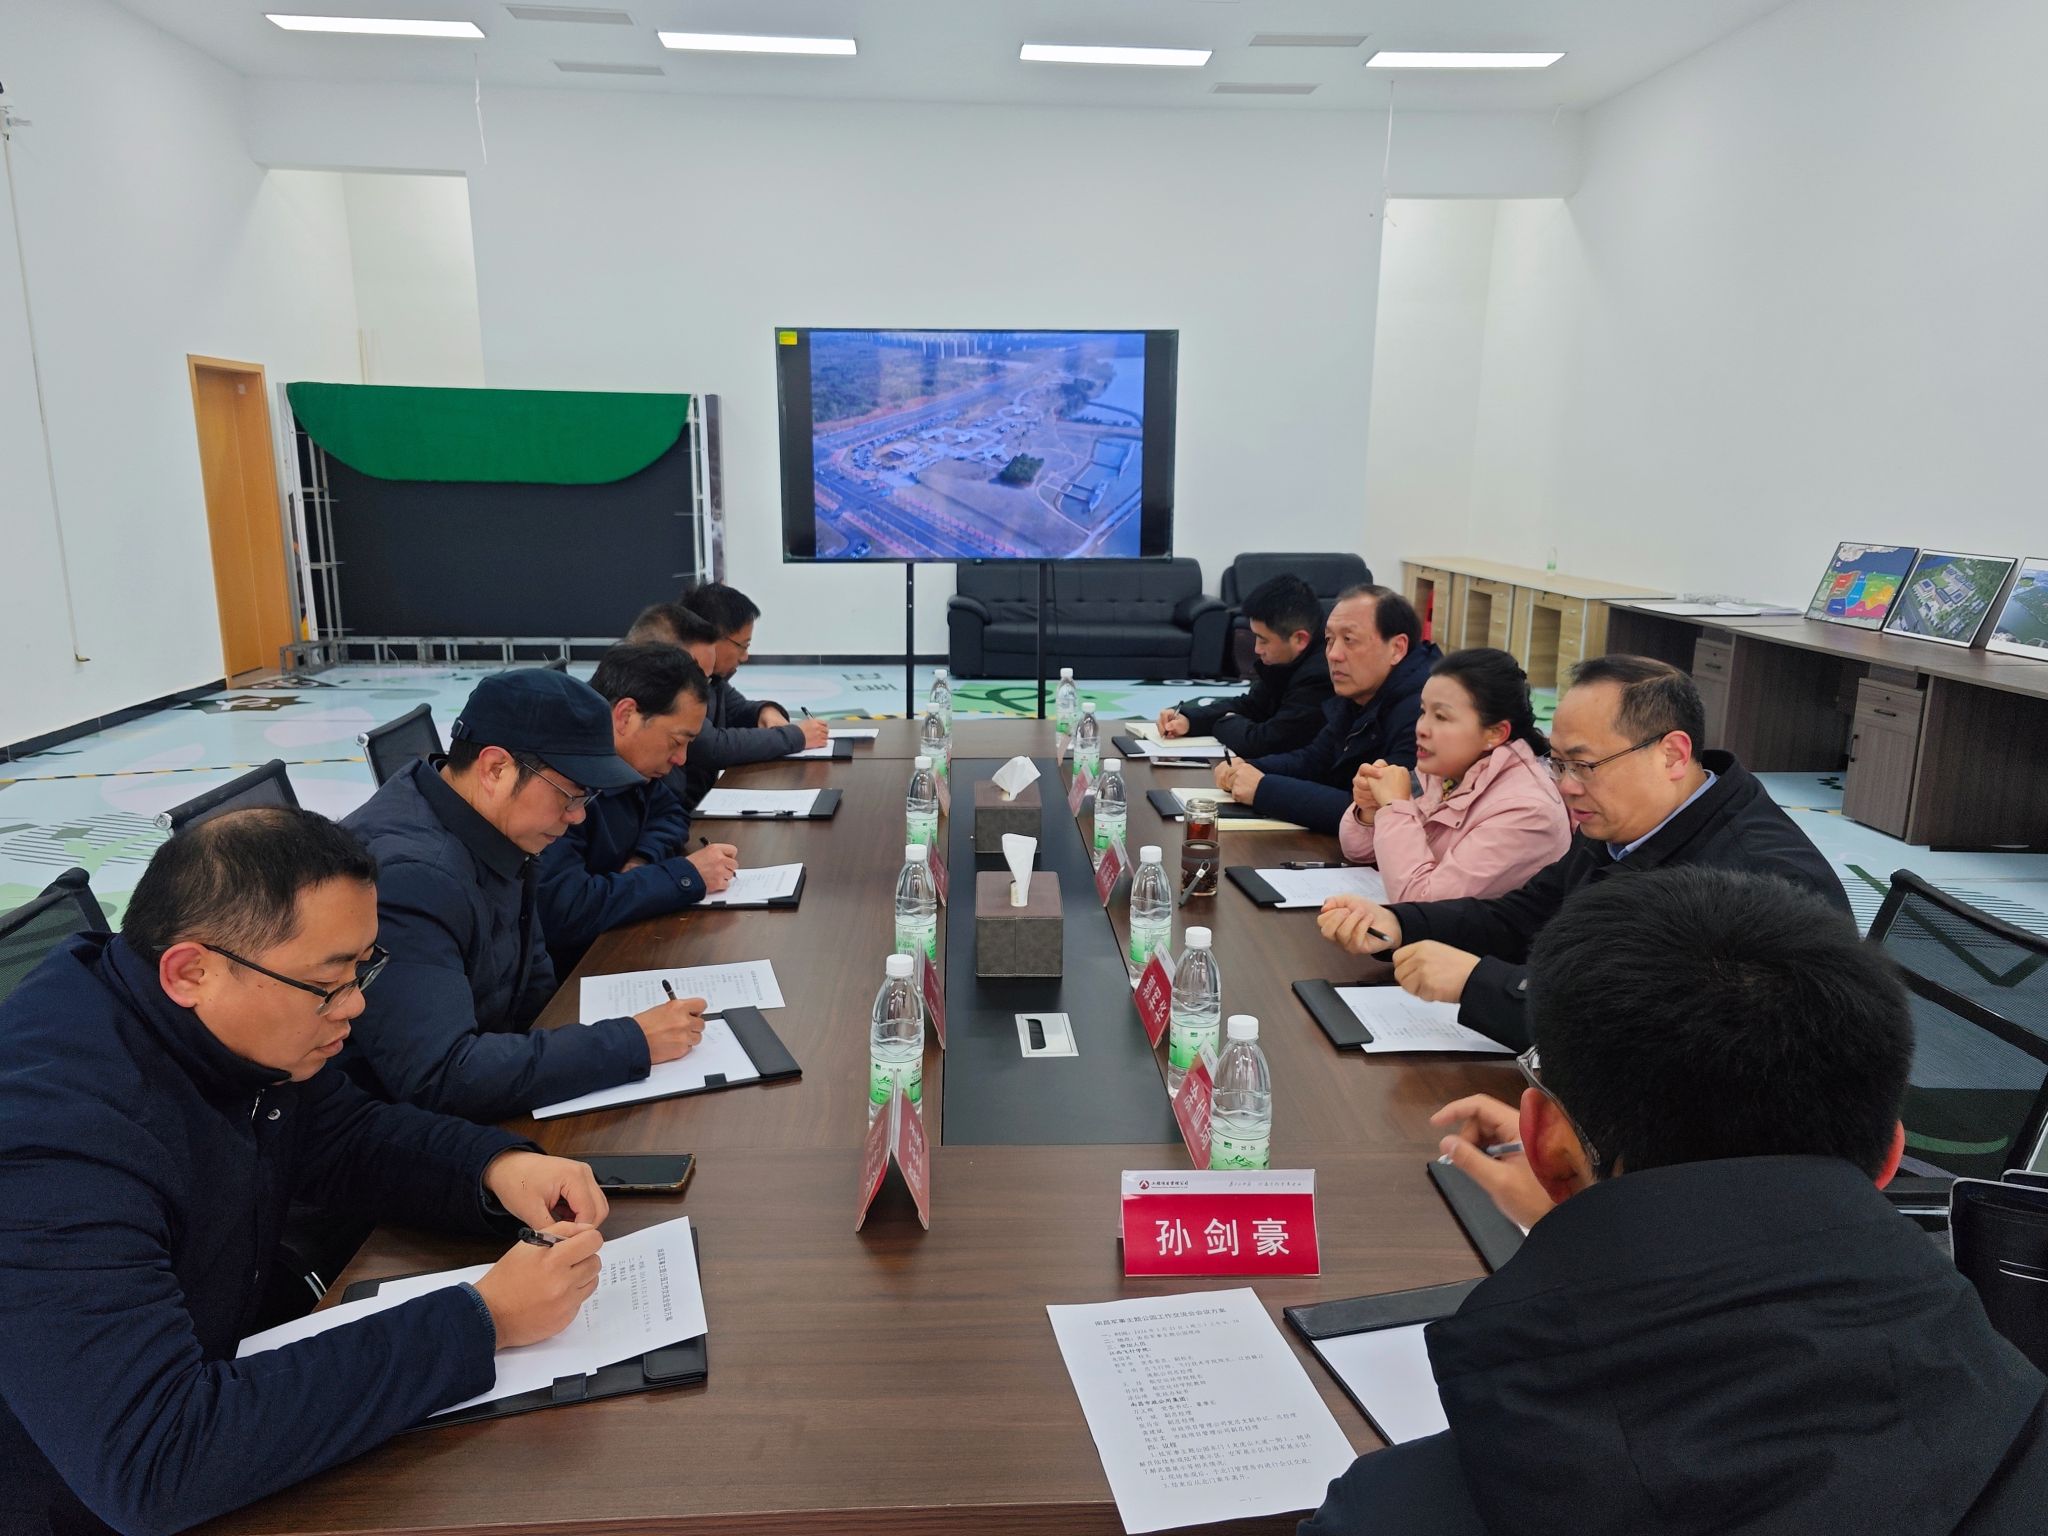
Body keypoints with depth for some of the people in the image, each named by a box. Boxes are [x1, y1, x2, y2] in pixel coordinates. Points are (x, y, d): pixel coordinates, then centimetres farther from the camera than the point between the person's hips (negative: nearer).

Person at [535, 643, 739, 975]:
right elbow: (561, 911, -34)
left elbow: (668, 811, 17)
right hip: (558, 976, -8)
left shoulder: (626, 759, 0)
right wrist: (685, 876, -23)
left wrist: (644, 861, -5)